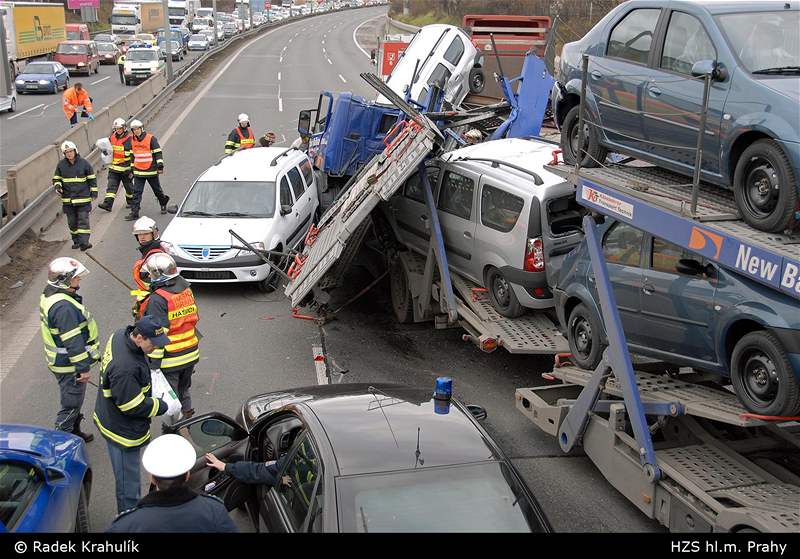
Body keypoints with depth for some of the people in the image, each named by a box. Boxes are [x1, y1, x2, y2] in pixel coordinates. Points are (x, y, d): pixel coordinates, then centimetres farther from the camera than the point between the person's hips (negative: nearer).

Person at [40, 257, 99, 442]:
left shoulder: (50, 294, 4)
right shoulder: (63, 307, -30)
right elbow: (73, 342, -27)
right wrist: (83, 368, -21)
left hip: (60, 361, 10)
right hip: (69, 365, -10)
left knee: (73, 400, 25)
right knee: (71, 403, 5)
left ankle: (74, 432, 41)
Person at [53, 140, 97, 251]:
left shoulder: (84, 163, -3)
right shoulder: (61, 165, 3)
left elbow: (92, 178, 4)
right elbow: (56, 178, 14)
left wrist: (94, 192, 3)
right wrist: (57, 186, -8)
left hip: (83, 198, -3)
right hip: (67, 199, 3)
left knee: (83, 221, -7)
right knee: (72, 222, 9)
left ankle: (84, 242, -10)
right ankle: (76, 241, 20)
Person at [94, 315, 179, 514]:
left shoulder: (121, 334, -7)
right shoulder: (125, 369, -37)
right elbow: (133, 407, -27)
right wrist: (165, 407, -16)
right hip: (123, 431, -10)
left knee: (127, 477, 27)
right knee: (128, 484, 5)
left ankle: (127, 512, 44)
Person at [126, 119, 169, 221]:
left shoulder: (151, 138, -9)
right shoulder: (132, 140, 7)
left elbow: (158, 153, -9)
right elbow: (132, 155, 18)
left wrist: (160, 166, -14)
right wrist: (131, 168, 18)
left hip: (151, 171, -4)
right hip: (138, 172, 4)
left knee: (157, 190, 13)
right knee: (136, 192, -3)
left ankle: (163, 203, 40)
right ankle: (134, 213, -4)